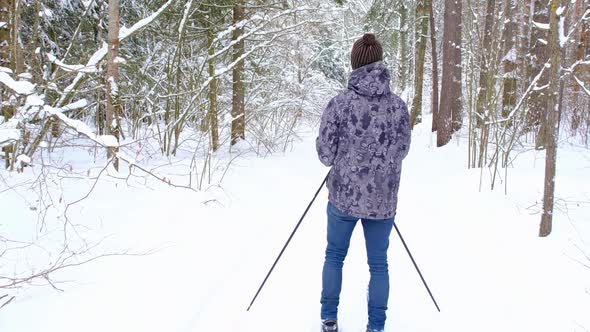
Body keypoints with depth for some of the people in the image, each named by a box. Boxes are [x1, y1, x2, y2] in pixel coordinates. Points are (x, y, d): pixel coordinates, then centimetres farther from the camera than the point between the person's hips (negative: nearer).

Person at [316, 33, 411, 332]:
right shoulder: (399, 106, -6)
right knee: (378, 263, 15)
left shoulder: (339, 103, -12)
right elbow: (402, 151, 4)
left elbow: (325, 154, -9)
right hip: (383, 199, 1)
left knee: (335, 255, 19)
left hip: (344, 195, -1)